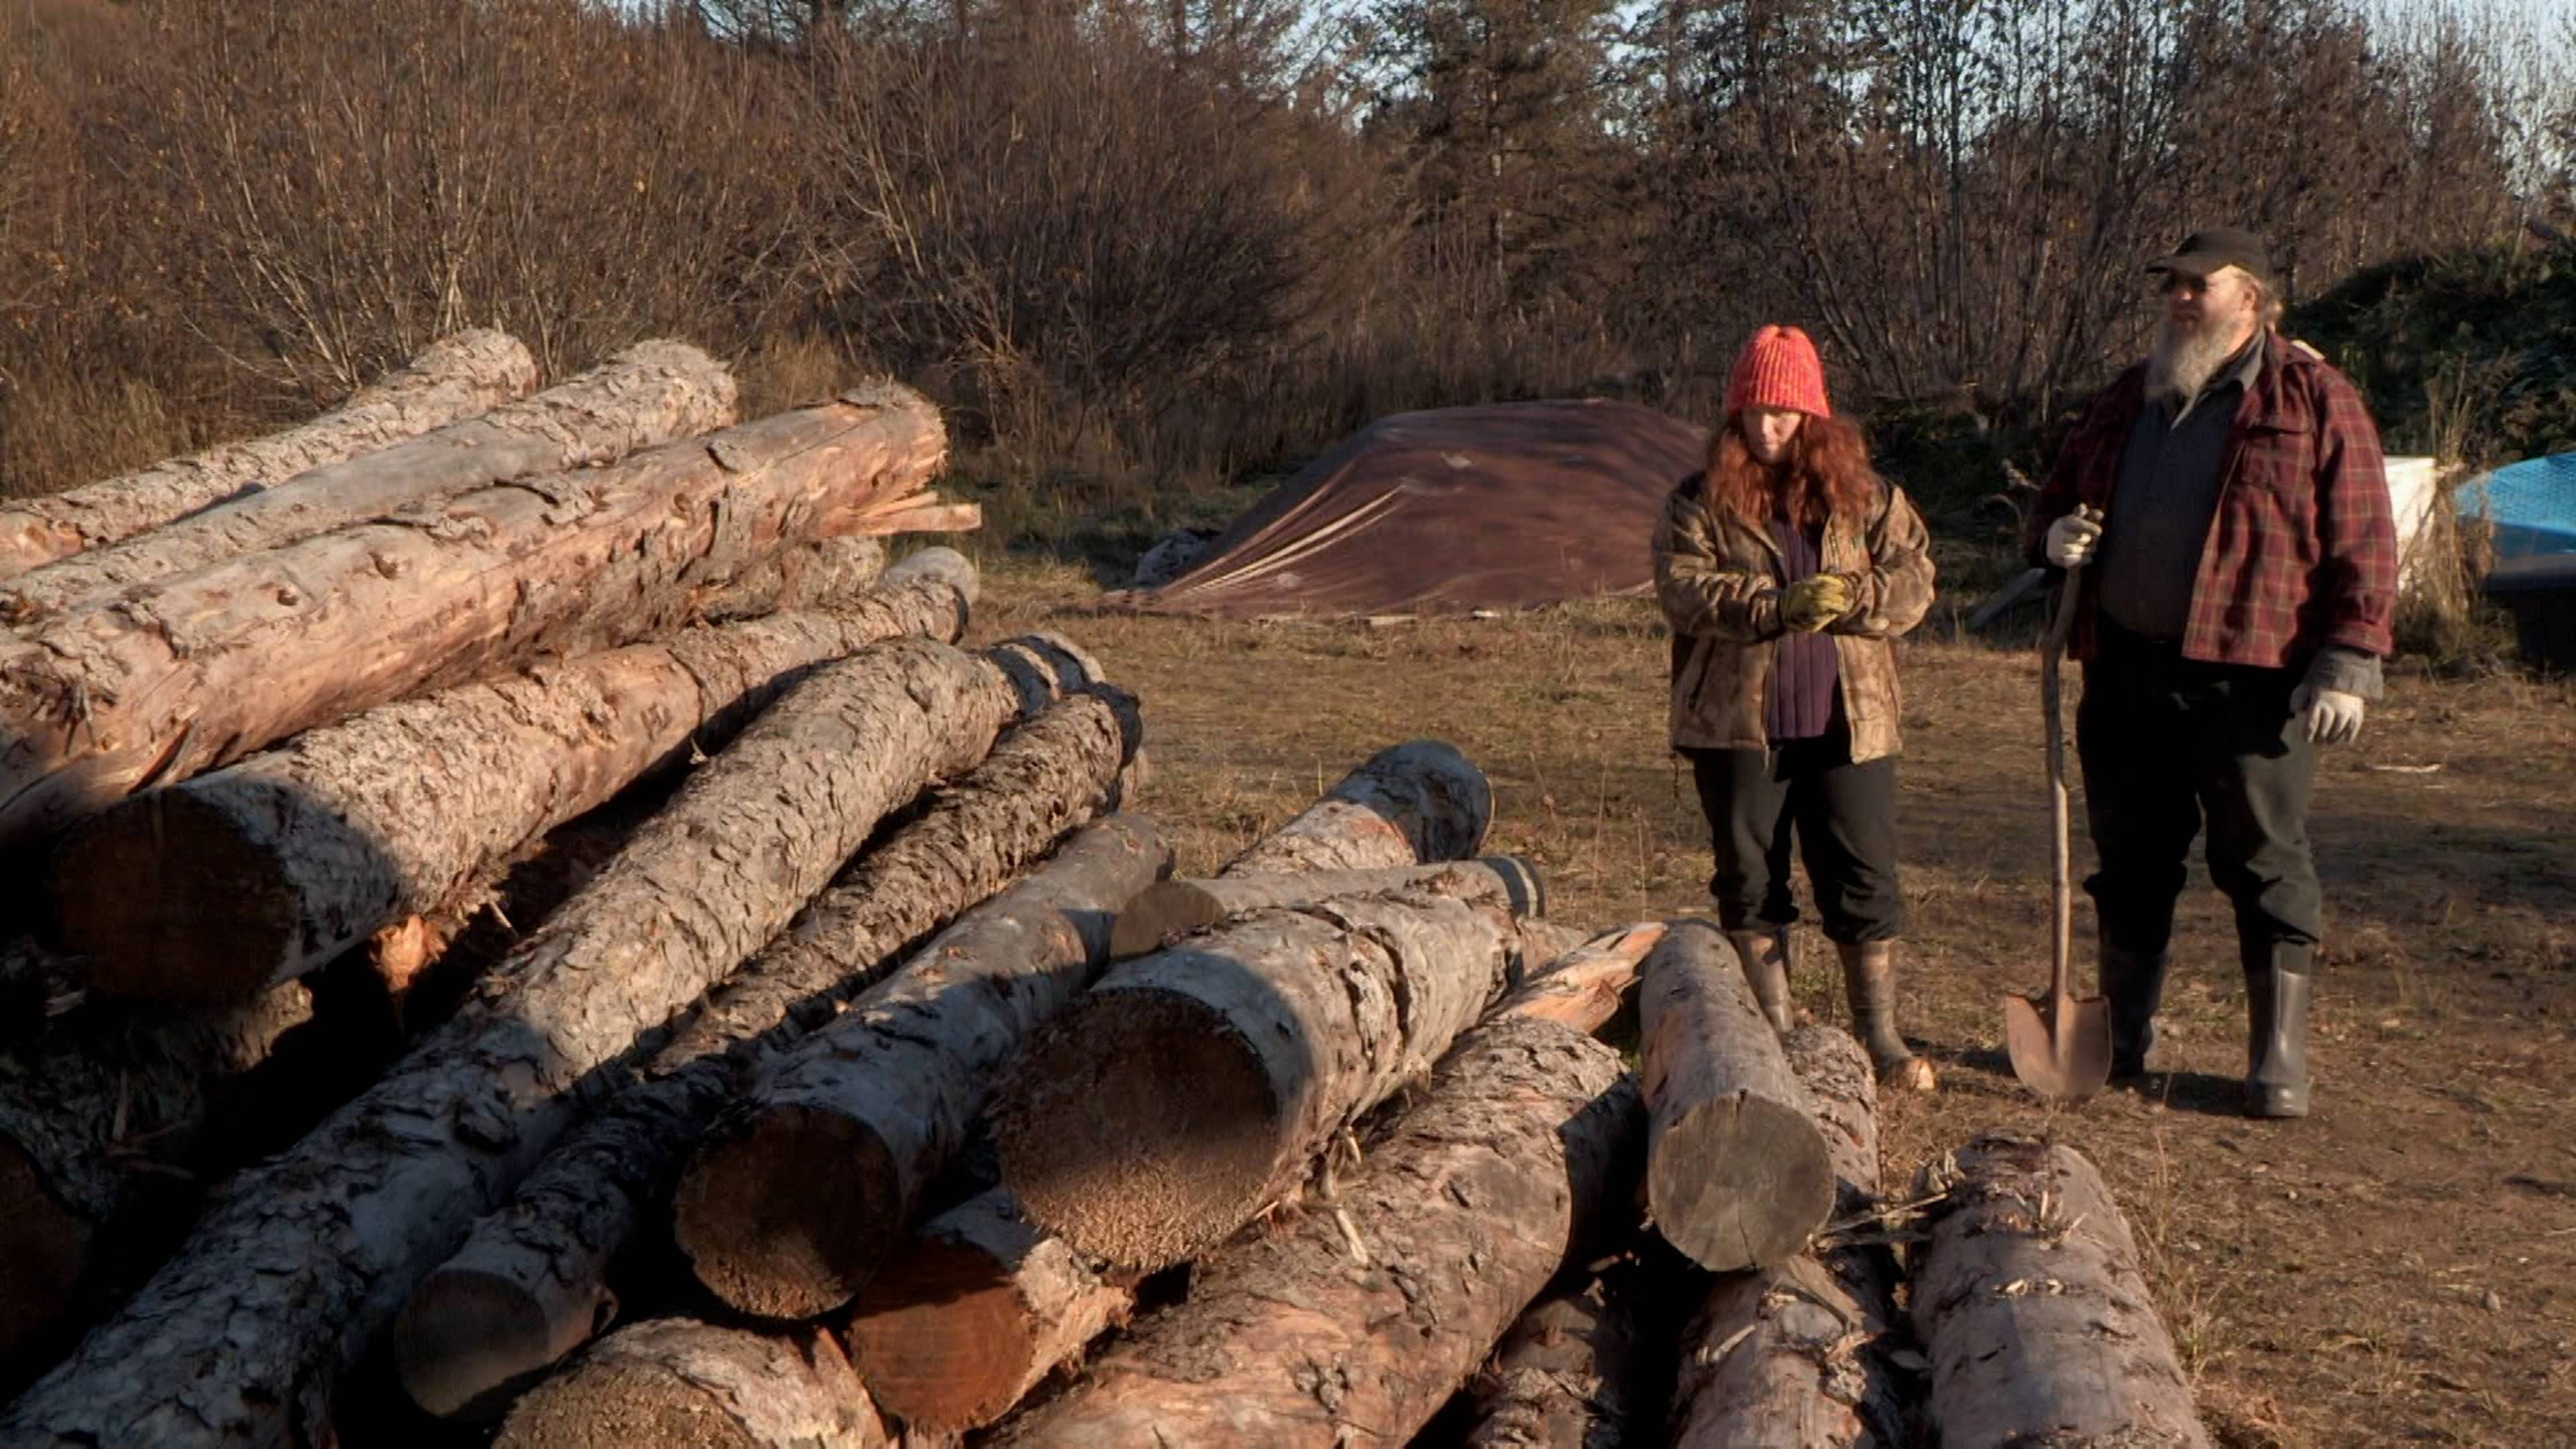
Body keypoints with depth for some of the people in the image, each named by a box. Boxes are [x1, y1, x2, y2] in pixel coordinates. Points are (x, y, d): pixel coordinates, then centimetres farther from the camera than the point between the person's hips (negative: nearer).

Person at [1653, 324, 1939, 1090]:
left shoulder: (1867, 496, 9)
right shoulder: (1700, 502, 3)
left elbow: (1914, 580, 1)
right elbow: (1683, 588, -11)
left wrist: (1854, 597, -20)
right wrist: (1776, 604, -24)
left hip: (1849, 722, 1)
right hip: (1736, 723, 0)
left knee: (1865, 883, 1)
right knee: (1751, 882, 7)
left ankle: (1881, 1039, 9)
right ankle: (1775, 1033, 19)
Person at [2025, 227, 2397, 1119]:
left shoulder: (2314, 401, -1)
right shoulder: (2127, 401, 16)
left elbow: (2362, 545, -5)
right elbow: (2059, 499, 26)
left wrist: (2348, 664, -13)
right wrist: (2053, 536, 2)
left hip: (2251, 678, -5)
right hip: (2128, 674, 5)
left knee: (2266, 867, 0)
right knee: (2131, 862, 13)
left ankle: (2280, 1060, 8)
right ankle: (2122, 1038, 25)